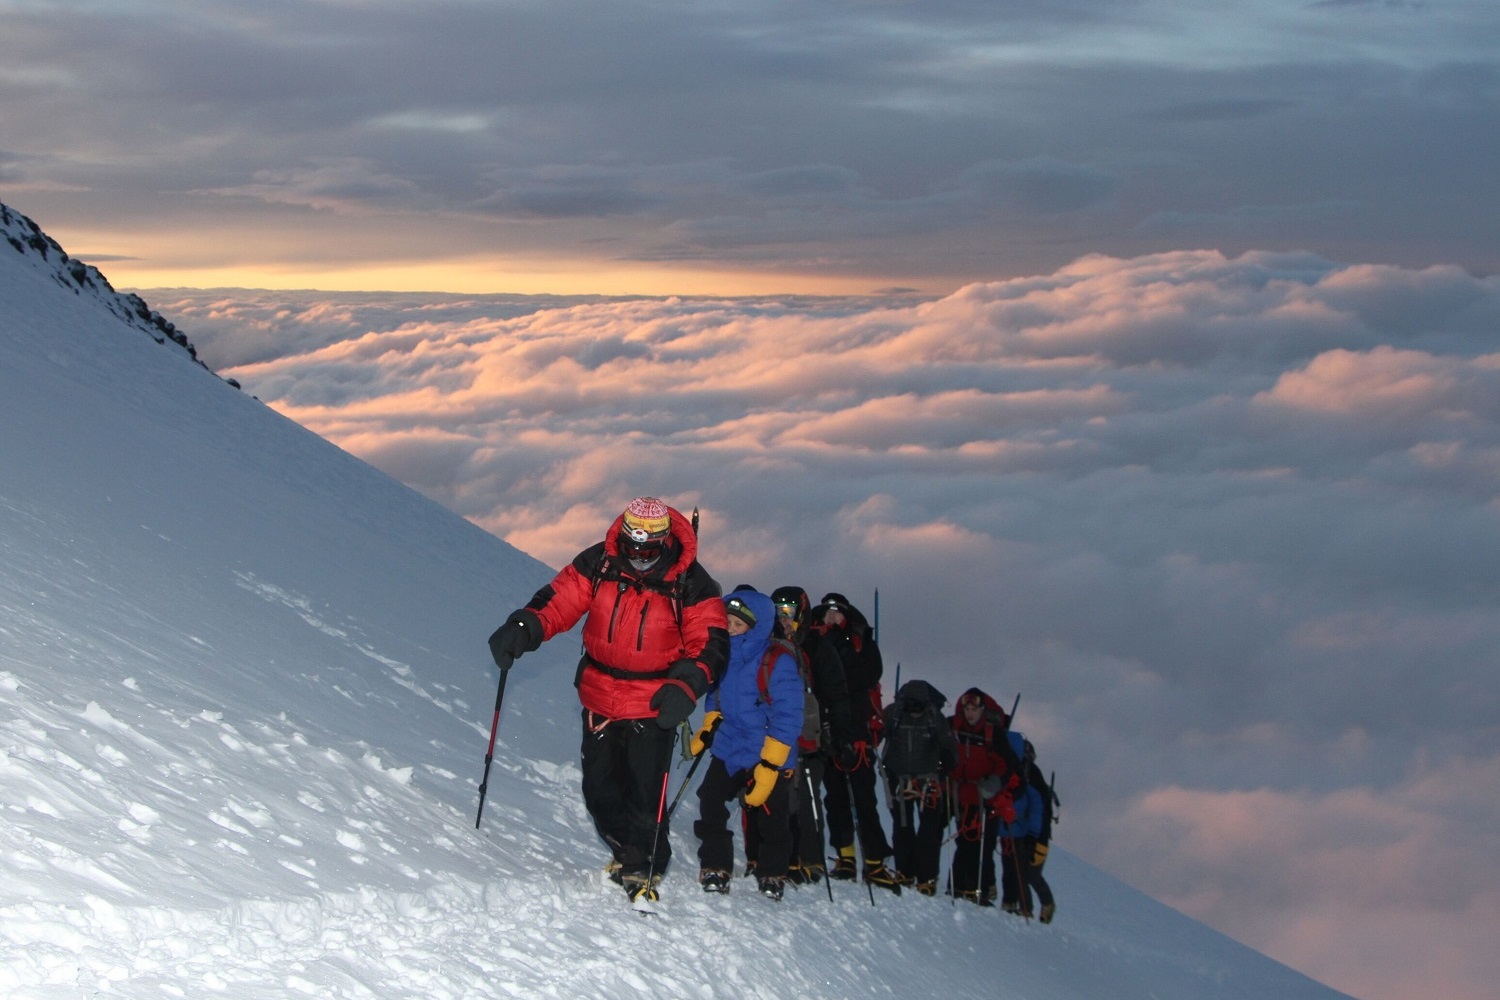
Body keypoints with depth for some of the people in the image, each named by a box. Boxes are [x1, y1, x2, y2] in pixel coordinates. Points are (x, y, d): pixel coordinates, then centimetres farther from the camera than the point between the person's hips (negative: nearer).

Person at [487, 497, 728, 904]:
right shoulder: (598, 564, -6)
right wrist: (520, 630, -24)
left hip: (654, 706, -3)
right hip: (600, 699, 4)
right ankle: (628, 852, 33)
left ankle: (645, 868, 11)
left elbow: (711, 643, -11)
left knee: (643, 794, -9)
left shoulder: (690, 584, -12)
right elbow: (557, 601, -5)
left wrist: (687, 687, -28)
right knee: (600, 790, 9)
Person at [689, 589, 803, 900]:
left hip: (769, 758, -5)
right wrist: (706, 731, 8)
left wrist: (769, 766, -21)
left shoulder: (778, 661, -17)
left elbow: (788, 718, -18)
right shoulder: (726, 655, 3)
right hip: (728, 752, 5)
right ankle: (715, 869, 0)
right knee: (710, 803, -9)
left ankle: (771, 875, 24)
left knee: (769, 820, 4)